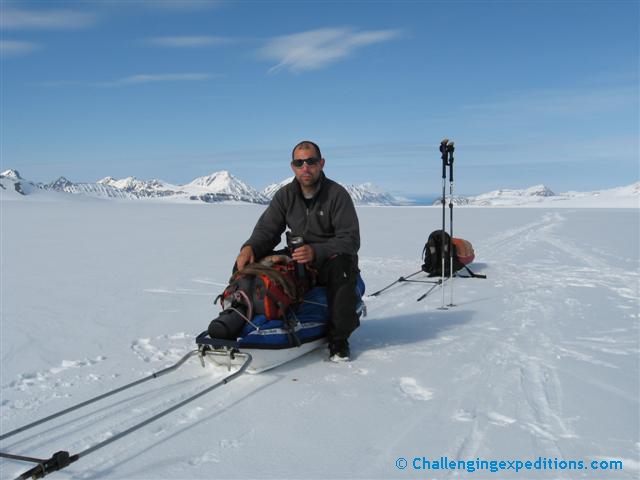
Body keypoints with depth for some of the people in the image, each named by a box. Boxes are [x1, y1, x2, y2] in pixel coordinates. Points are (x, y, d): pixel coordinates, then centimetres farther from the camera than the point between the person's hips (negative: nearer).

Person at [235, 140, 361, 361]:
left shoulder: (337, 194, -11)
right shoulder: (285, 196, 4)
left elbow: (350, 240, -18)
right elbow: (266, 229, 2)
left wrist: (316, 251, -34)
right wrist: (250, 247, -22)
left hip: (333, 259, -4)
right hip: (298, 261, 4)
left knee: (341, 267, -38)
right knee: (256, 263, -15)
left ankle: (339, 340, -21)